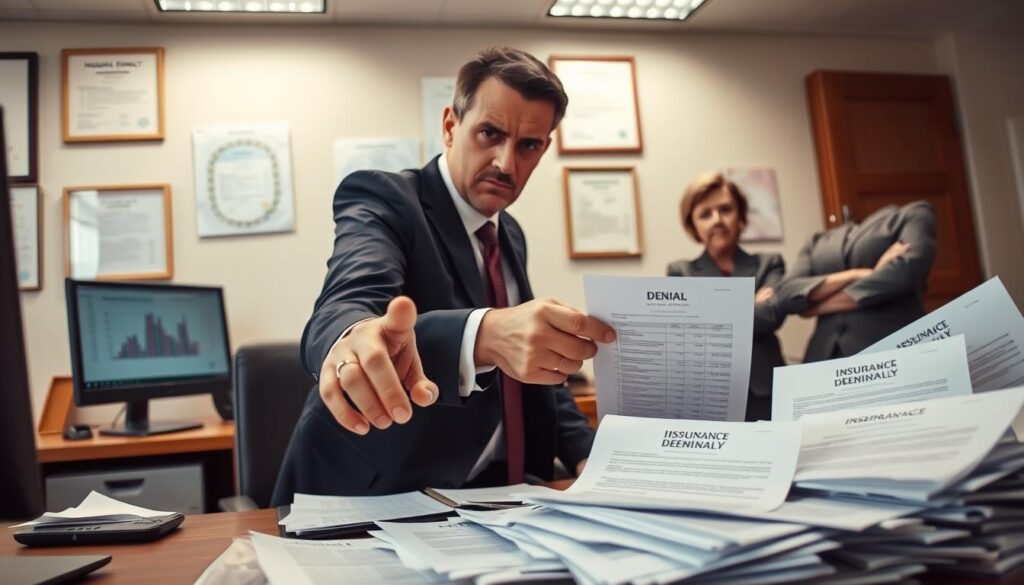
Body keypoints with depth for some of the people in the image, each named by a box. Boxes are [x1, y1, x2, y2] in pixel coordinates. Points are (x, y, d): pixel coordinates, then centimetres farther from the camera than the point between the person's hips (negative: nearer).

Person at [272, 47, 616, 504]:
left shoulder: (510, 234, 10)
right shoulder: (381, 197, -12)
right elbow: (345, 310, -33)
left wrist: (586, 452, 1)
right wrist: (484, 335, -54)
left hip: (490, 494, 4)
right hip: (375, 501, -4)